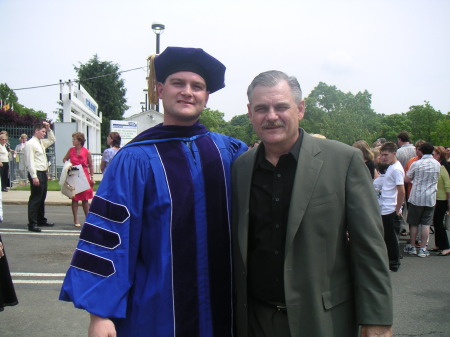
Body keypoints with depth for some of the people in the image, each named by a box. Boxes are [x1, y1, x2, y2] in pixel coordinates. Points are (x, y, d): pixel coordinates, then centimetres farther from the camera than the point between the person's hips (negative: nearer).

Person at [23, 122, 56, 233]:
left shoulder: (42, 142, 15)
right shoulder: (30, 144, -11)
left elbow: (52, 140, 32)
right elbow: (30, 161, -17)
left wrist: (49, 129, 16)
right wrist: (34, 177, -22)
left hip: (43, 173, 9)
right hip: (36, 174, -9)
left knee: (42, 198, 16)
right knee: (35, 199, -7)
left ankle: (41, 220, 27)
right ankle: (32, 224, -3)